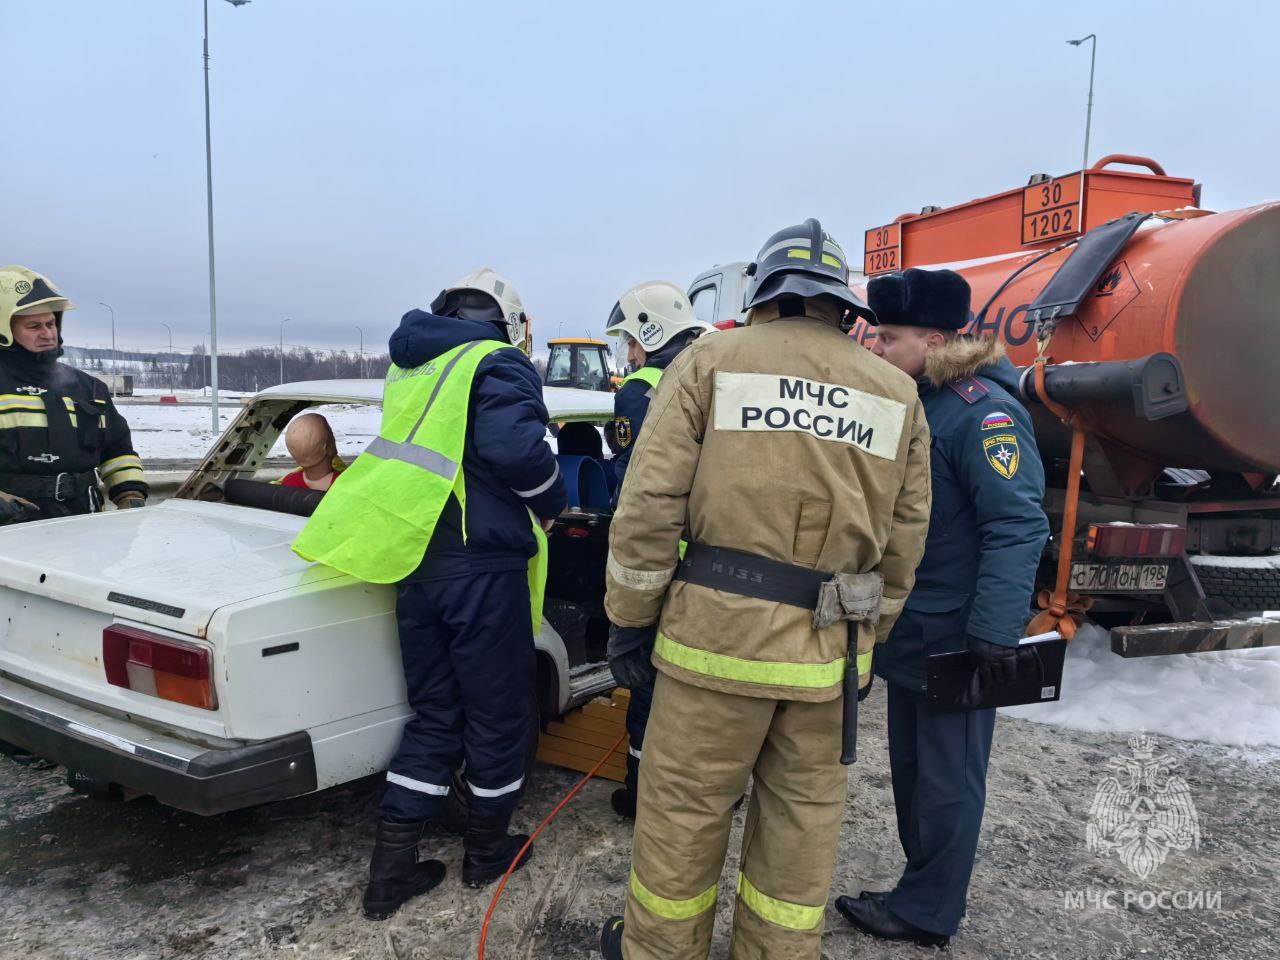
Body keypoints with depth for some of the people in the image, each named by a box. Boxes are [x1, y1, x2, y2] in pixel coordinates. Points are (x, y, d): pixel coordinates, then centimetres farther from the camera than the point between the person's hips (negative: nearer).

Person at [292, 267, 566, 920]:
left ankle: (390, 868, 19)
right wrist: (551, 504, -5)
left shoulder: (408, 370, 17)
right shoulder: (498, 364, -7)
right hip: (482, 565, -7)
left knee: (433, 715, 17)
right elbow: (516, 448, -23)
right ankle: (486, 851, 29)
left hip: (412, 564, 7)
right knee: (497, 713, 11)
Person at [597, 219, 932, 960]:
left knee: (684, 806, 13)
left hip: (720, 627, -3)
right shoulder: (899, 393, 10)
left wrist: (633, 615, 3)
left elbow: (651, 504, -6)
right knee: (804, 817, 19)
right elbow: (904, 542, 9)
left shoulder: (712, 359, 0)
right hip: (828, 649, 4)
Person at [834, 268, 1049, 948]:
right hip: (908, 632, 9)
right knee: (911, 770, 19)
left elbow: (1017, 526, -25)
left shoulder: (983, 411, -18)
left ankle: (926, 912, 23)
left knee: (947, 780, 7)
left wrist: (996, 629, -29)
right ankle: (925, 889, 36)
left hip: (956, 639, -9)